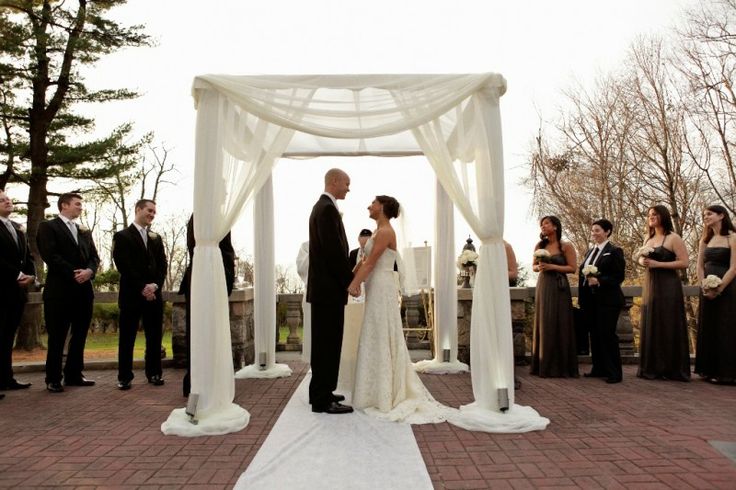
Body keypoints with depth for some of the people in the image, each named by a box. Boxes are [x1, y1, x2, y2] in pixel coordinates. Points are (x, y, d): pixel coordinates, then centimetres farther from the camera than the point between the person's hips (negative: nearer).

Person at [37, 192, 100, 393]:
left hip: (83, 289, 6)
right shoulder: (48, 227, 1)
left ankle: (74, 374, 19)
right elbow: (50, 255, -11)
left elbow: (94, 256, 13)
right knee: (57, 337, 1)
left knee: (79, 335, 9)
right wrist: (73, 274, -15)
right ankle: (53, 379, 10)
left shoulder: (85, 232, 20)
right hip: (60, 290, -6)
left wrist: (89, 271, -8)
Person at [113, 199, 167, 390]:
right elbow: (123, 265, -9)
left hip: (153, 294, 4)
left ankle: (154, 373, 15)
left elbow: (162, 265, 10)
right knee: (127, 337, 1)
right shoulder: (122, 236, 1)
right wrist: (141, 288, -13)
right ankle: (124, 377, 9)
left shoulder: (156, 238, 17)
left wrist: (155, 285, -7)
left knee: (154, 336, 6)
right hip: (131, 294, -4)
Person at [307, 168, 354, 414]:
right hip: (329, 288, -11)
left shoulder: (320, 207, 17)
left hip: (322, 286, 11)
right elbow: (335, 251, -21)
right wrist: (351, 280, -12)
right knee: (329, 345, -5)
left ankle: (320, 393, 26)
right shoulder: (328, 209, -15)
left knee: (324, 344, 16)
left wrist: (346, 277, 16)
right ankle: (323, 400, 2)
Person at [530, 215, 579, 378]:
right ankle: (545, 366, 14)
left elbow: (572, 268, -7)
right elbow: (534, 266, 16)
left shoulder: (566, 246, -3)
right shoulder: (539, 246, 9)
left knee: (559, 326, -2)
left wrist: (552, 267, -15)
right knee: (543, 325, 5)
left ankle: (561, 367, 9)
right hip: (543, 287, 4)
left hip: (559, 288, -4)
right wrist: (539, 267, -6)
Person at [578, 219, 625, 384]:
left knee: (607, 334, -5)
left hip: (607, 300, -7)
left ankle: (614, 373, 5)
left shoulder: (614, 251, -6)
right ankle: (599, 369, 20)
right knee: (594, 334, 10)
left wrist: (598, 281, -23)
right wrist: (582, 299, 12)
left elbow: (619, 276, -12)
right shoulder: (589, 252, 16)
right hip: (590, 300, 7)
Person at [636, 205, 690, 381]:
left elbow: (684, 262, -12)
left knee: (668, 325, -4)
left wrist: (657, 264, -18)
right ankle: (652, 368, 14)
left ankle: (672, 369, 5)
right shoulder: (649, 239, 15)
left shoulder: (673, 238, -5)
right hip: (650, 285, 7)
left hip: (667, 286, -7)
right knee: (650, 325, 7)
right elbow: (641, 258, 22)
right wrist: (642, 261, -1)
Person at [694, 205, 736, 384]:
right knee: (708, 329, 9)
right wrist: (705, 287, -5)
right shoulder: (705, 240, 12)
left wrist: (718, 289, -17)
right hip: (707, 292, 6)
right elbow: (700, 266, 10)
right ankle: (710, 370, 17)